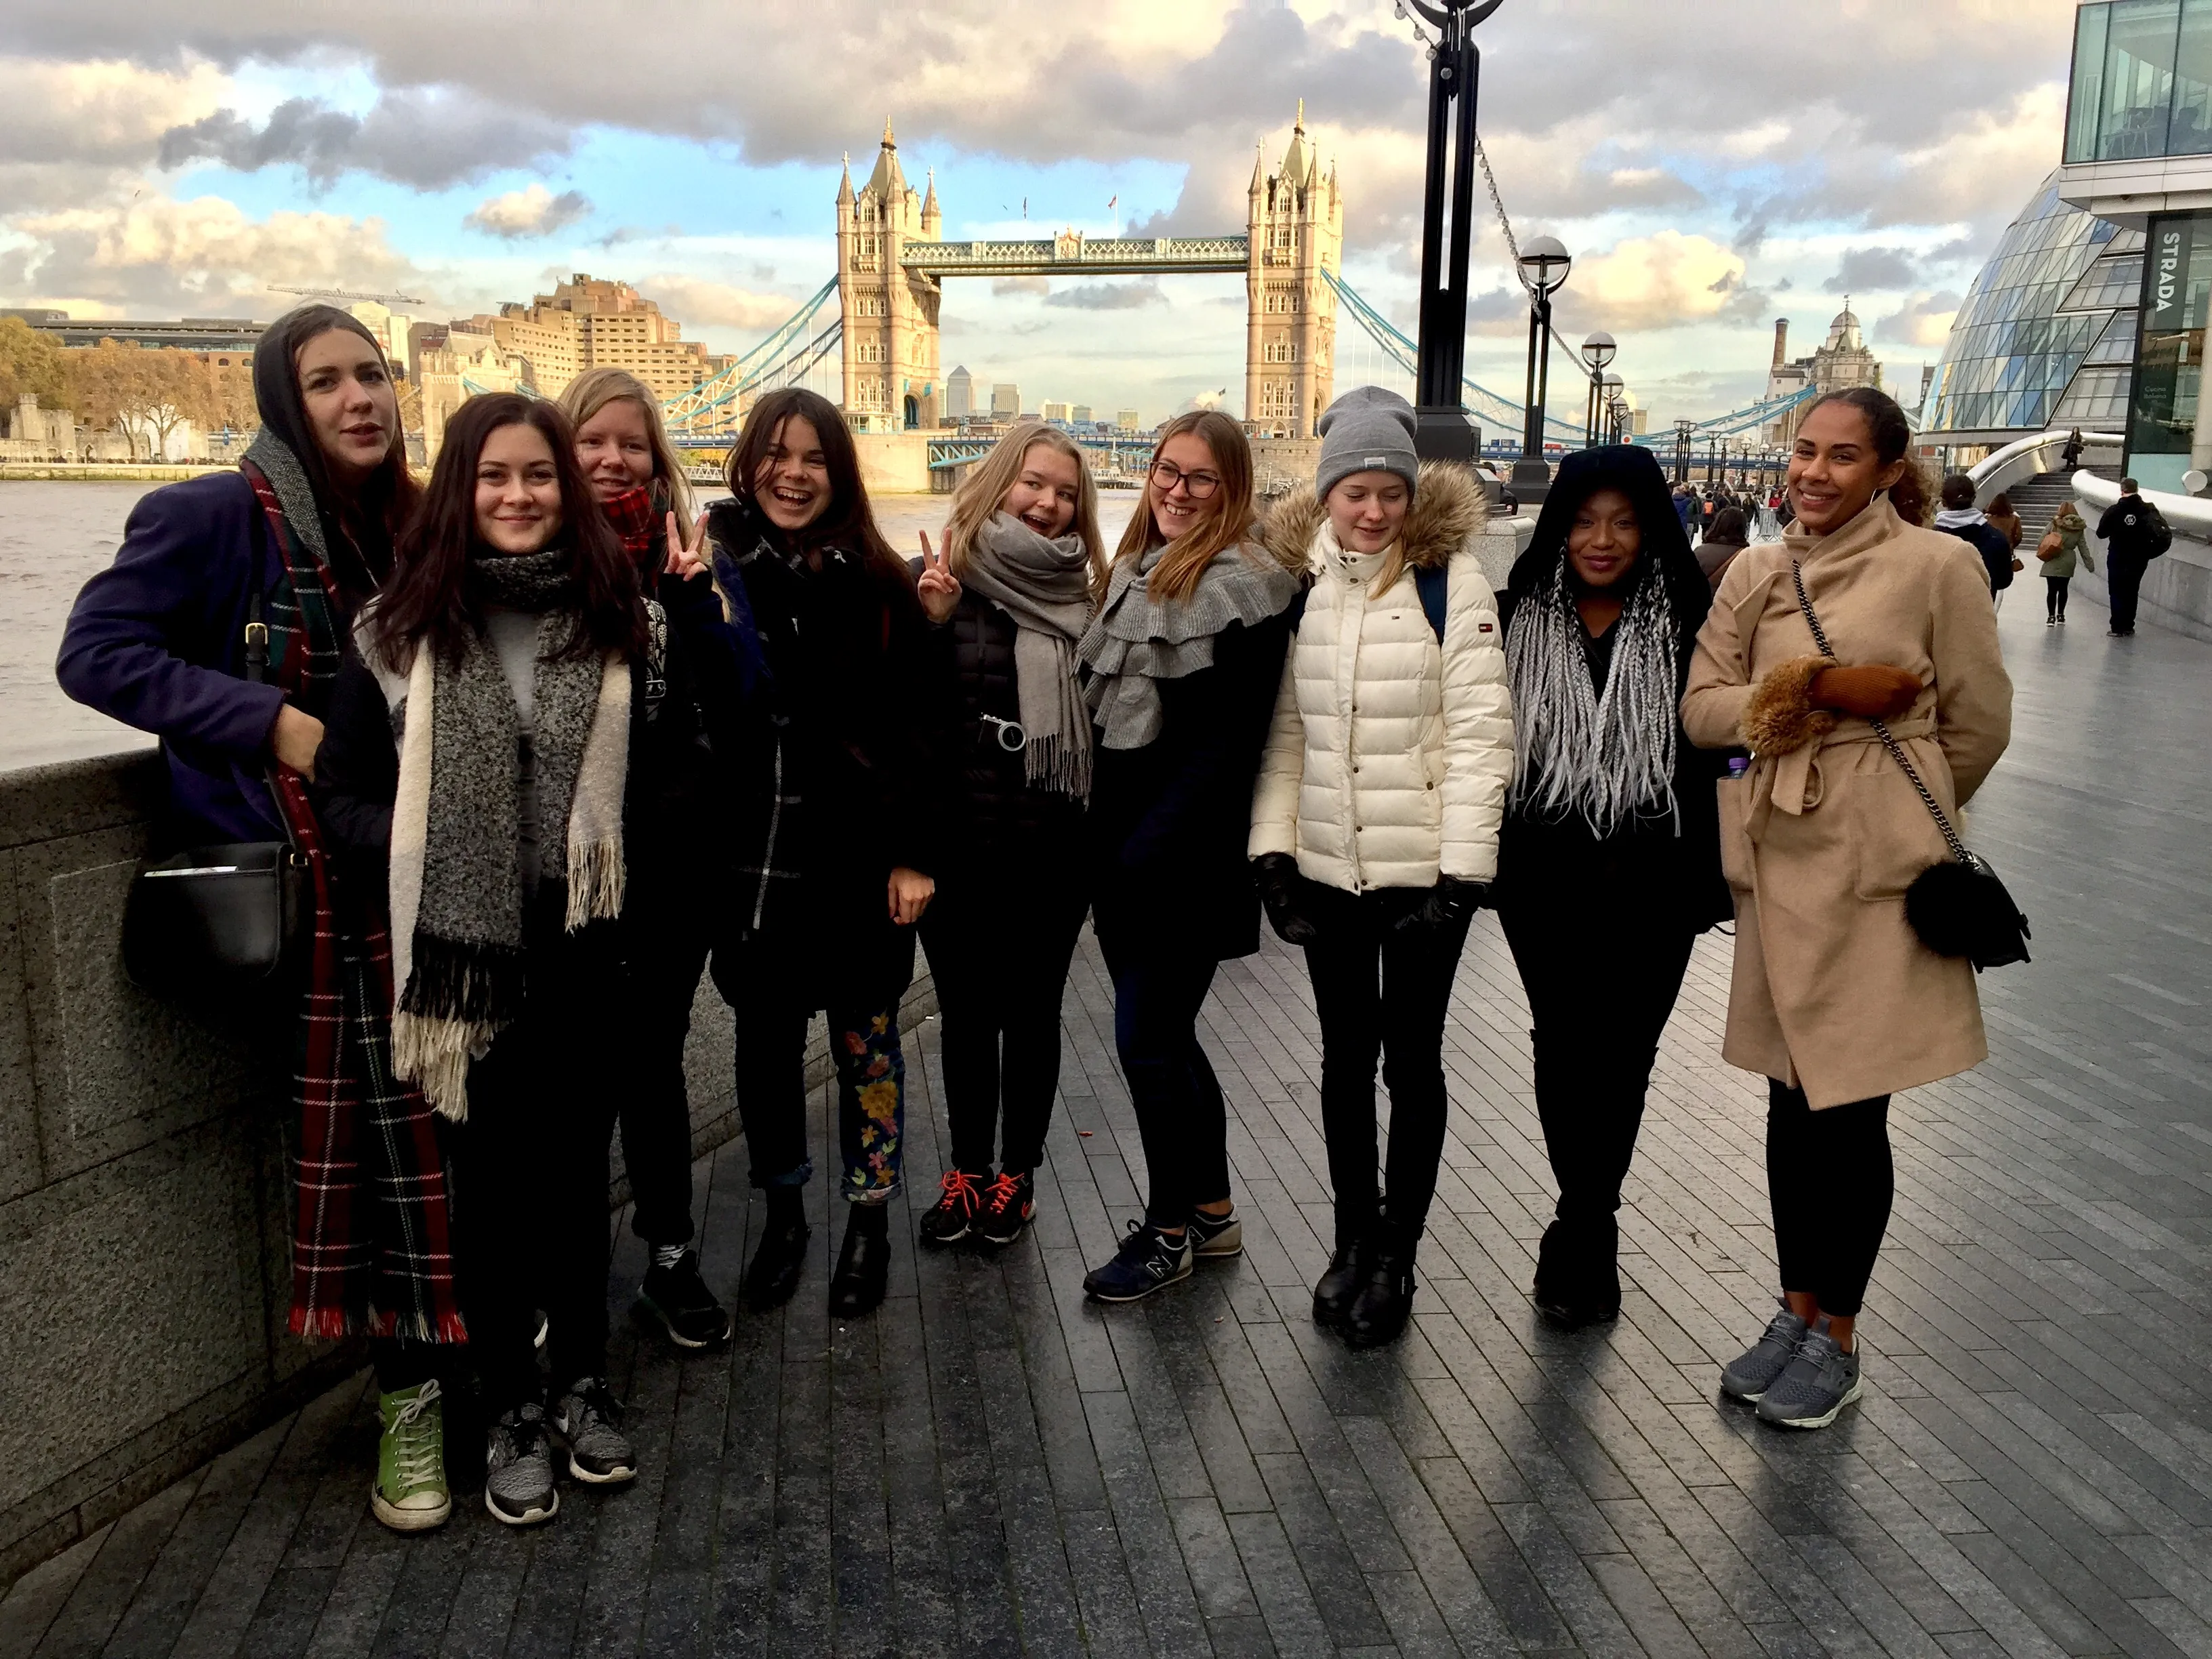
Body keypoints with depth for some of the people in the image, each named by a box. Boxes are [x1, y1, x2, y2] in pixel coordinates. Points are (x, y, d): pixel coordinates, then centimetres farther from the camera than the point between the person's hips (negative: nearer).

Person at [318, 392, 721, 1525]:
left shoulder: (618, 619, 2)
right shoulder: (402, 624, -1)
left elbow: (663, 772, 0)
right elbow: (346, 787, 3)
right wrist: (410, 862, -13)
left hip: (588, 949, 1)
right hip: (465, 953, -1)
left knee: (577, 1166, 14)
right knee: (492, 1177, 11)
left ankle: (581, 1378, 34)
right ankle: (511, 1407, 28)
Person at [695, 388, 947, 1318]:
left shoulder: (876, 582, -3)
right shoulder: (712, 566, 0)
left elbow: (918, 728, -4)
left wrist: (913, 853, -8)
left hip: (856, 860, -1)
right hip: (748, 859, 2)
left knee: (865, 1040, 9)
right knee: (765, 1040, 13)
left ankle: (869, 1221, 26)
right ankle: (782, 1215, 33)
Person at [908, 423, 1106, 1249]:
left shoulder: (1087, 597, 1)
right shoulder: (944, 582, -4)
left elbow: (1106, 721, 5)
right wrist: (929, 626, -20)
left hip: (1051, 852, 1)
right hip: (959, 846, 0)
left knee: (1031, 1013, 13)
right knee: (965, 1014, 13)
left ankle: (1017, 1173, 30)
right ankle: (967, 1168, 31)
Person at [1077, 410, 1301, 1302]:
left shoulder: (1244, 586, -12)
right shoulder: (1135, 570, 13)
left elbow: (1229, 743, -17)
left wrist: (1148, 849, -19)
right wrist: (1103, 841, 8)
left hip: (1184, 861, -8)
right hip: (1120, 851, 8)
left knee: (1147, 1041, -1)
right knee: (1165, 1037, 15)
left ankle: (1170, 1229, 17)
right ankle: (1212, 1210, 31)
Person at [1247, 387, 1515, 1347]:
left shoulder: (1451, 578, -7)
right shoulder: (1298, 581, 4)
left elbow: (1479, 729, -11)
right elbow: (1282, 729, 5)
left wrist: (1463, 869, -16)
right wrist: (1271, 847, -2)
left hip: (1423, 870, -4)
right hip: (1326, 869, 4)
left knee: (1411, 1061, 7)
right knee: (1345, 1058, 14)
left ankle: (1395, 1259, 21)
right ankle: (1352, 1240, 29)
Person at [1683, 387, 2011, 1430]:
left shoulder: (1937, 566, -5)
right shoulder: (1756, 574, 8)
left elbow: (1979, 726, 0)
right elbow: (1700, 709, 1)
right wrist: (1822, 689, -11)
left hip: (1879, 867, -4)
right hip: (1781, 856, 4)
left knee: (1851, 1107, 0)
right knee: (1792, 1099, 12)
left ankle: (1836, 1337, 18)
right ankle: (1797, 1308, 28)